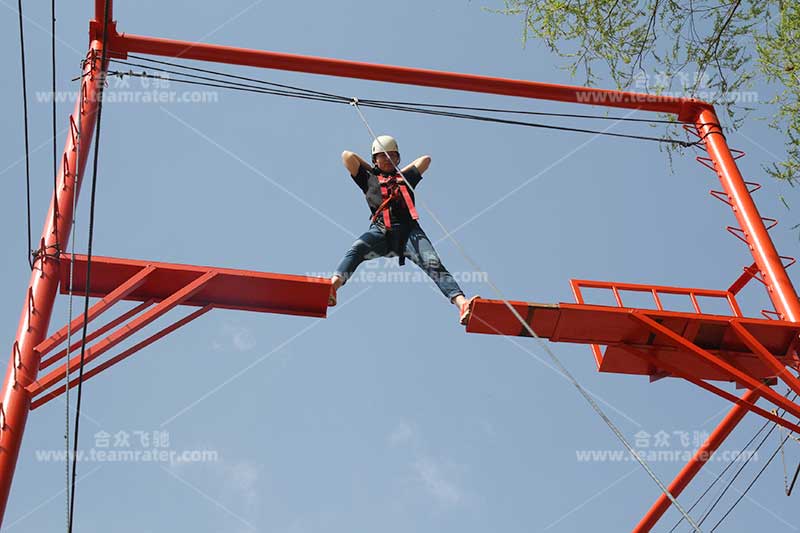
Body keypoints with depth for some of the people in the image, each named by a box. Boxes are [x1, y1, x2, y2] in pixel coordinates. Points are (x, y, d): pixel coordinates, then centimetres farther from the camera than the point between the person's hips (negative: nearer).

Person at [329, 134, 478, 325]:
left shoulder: (406, 178, 36)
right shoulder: (369, 179, 29)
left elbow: (426, 159, 43)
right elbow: (347, 156, 24)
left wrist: (401, 172, 40)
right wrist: (370, 169, 33)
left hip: (409, 230, 2)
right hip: (381, 231, -2)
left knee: (433, 264, -23)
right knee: (356, 249, -35)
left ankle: (461, 303, -42)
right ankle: (333, 285, -59)